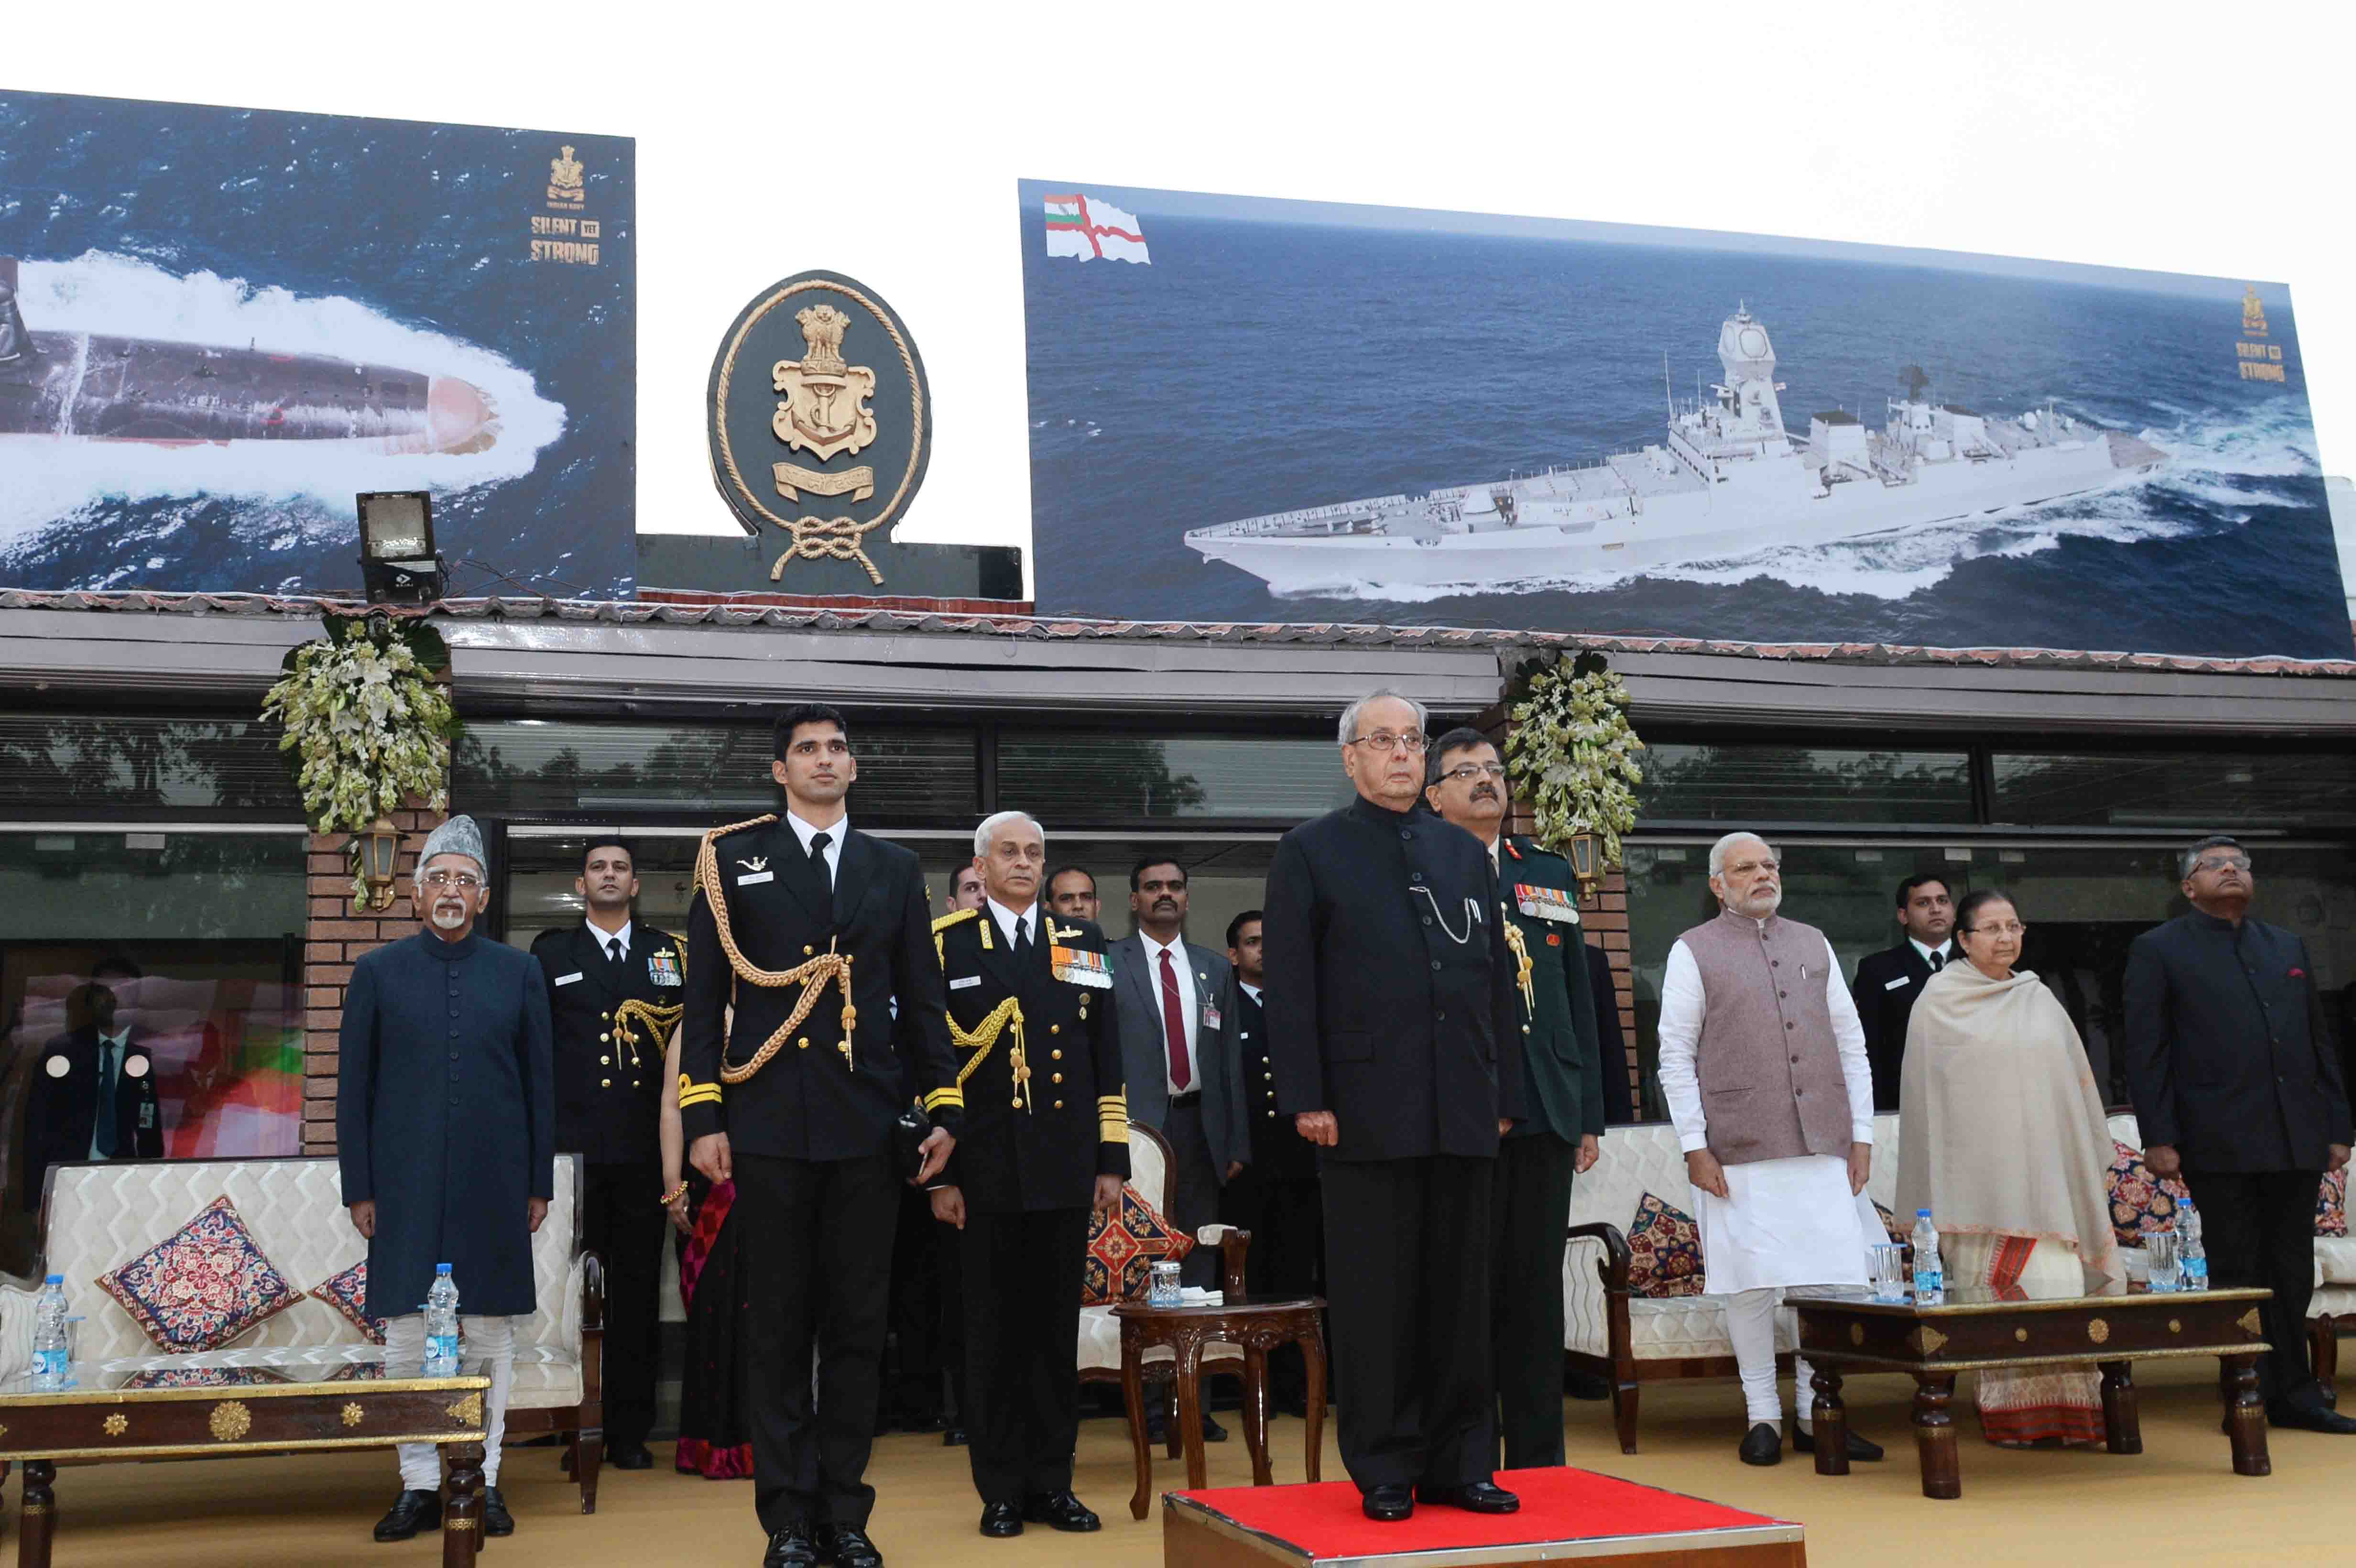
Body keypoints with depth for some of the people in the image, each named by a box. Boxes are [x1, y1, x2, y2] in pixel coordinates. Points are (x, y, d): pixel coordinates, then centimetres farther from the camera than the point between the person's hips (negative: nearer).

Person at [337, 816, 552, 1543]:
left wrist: (540, 1183, 4)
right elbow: (353, 1086, 5)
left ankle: (483, 1479, 15)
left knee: (491, 1333, 5)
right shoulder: (379, 973, 4)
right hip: (406, 1188, 0)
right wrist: (359, 1187, 1)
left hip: (494, 1185, 1)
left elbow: (540, 1082, 7)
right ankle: (420, 1483, 13)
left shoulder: (519, 972, 6)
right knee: (407, 1335, 3)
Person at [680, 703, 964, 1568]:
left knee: (858, 1325, 7)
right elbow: (704, 1000, 2)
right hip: (770, 1127, -2)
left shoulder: (896, 870, 12)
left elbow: (923, 1000, 12)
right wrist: (703, 1118, -4)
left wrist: (944, 1108, 4)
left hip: (867, 1129, 2)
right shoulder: (732, 859, 5)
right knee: (779, 1326, 4)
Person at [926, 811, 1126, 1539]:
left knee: (1057, 1328, 8)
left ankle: (1051, 1482, 19)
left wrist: (1112, 1160, 6)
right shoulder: (945, 946, 3)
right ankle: (1001, 1490, 16)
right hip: (985, 1174, -2)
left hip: (1065, 1172, 2)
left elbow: (1106, 1060, 11)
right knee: (993, 1331, 6)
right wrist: (938, 1174, -5)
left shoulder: (1083, 943, 11)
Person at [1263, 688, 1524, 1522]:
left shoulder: (1465, 851, 17)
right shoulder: (1311, 852, 3)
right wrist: (1306, 1098, -11)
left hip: (1464, 1111, 4)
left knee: (1463, 1291, 8)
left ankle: (1460, 1463, 18)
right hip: (1367, 1111, -4)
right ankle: (1384, 1470, 12)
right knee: (1375, 1297, 1)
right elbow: (1289, 988, -3)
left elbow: (1498, 980, 16)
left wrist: (1506, 1092, 10)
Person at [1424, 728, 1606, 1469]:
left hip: (1544, 1114, 5)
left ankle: (1539, 1458, 18)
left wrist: (1589, 1113, 12)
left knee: (1538, 1289, 9)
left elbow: (1579, 997, 17)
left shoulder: (1551, 875, 16)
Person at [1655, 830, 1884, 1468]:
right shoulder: (1694, 952, 4)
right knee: (1753, 1282, -1)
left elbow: (1851, 1044, 17)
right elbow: (1675, 1056, 0)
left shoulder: (1814, 944, 17)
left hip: (1824, 1146, 4)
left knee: (1832, 1277, 2)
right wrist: (1695, 1146, -7)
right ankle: (1763, 1417, 12)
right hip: (1741, 1152, -4)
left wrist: (1861, 1134, 10)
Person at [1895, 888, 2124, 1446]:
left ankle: (2064, 1407, 1)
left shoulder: (2040, 999, 14)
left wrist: (2088, 1162, 15)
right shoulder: (1939, 1001, 3)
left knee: (2059, 1284, -5)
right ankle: (2008, 1414, 2)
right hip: (1980, 1171, -3)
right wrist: (1940, 1183, -1)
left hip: (2044, 1169, 3)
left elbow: (2076, 1085, 19)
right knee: (1992, 1290, -4)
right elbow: (1924, 1091, 2)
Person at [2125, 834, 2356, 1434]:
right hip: (2221, 1146, -5)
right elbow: (2145, 1052, -4)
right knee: (2237, 1275, 1)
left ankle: (2294, 1396, 17)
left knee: (2292, 1274, 9)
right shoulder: (2158, 951, 2)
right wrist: (2158, 1137, -11)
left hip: (2297, 1141, 5)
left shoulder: (2289, 948, 18)